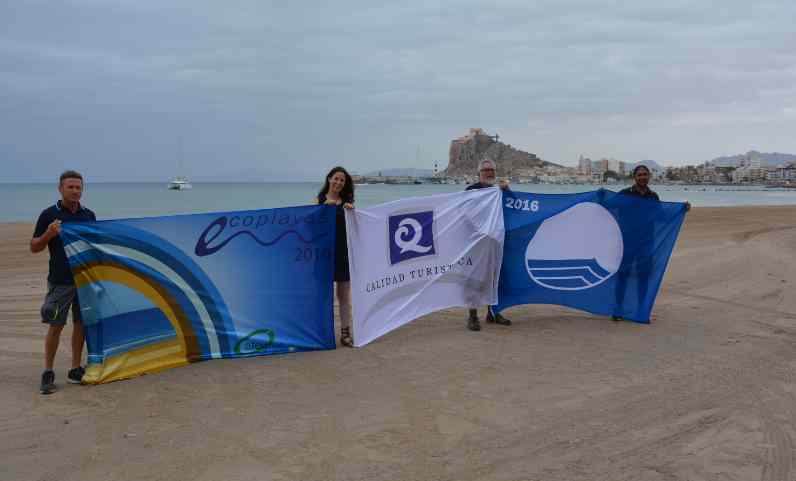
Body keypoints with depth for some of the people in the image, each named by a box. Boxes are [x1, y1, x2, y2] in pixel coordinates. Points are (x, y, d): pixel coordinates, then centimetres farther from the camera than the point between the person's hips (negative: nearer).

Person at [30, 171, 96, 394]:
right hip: (60, 281, -4)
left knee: (81, 323, 8)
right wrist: (49, 234, -19)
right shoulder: (49, 214, -3)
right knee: (55, 325, -2)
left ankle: (76, 370, 20)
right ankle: (48, 374, 9)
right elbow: (34, 247, -1)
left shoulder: (89, 215, 8)